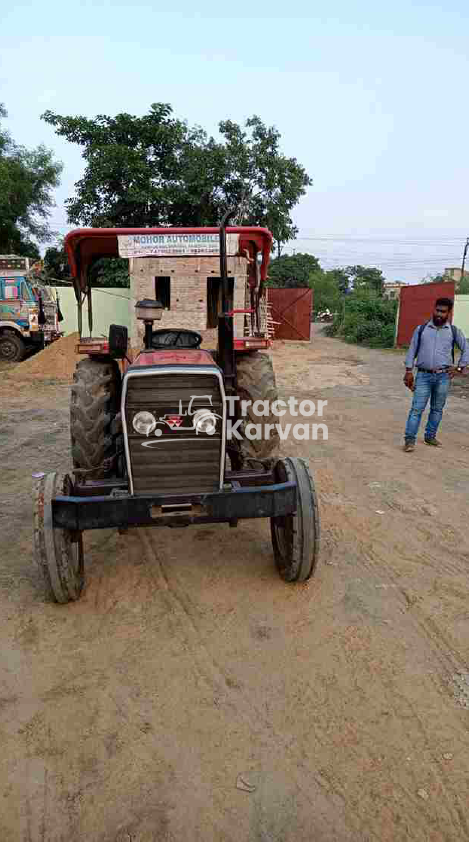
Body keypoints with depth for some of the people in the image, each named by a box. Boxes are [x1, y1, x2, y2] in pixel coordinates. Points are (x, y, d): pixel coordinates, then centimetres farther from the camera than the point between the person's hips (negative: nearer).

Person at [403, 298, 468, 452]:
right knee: (417, 408, -6)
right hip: (423, 375, -1)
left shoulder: (454, 331, 6)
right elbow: (412, 350, 7)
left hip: (443, 376, 1)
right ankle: (409, 439, -4)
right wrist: (409, 371, 1)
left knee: (437, 409, 10)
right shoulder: (421, 329, 6)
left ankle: (430, 436, 23)